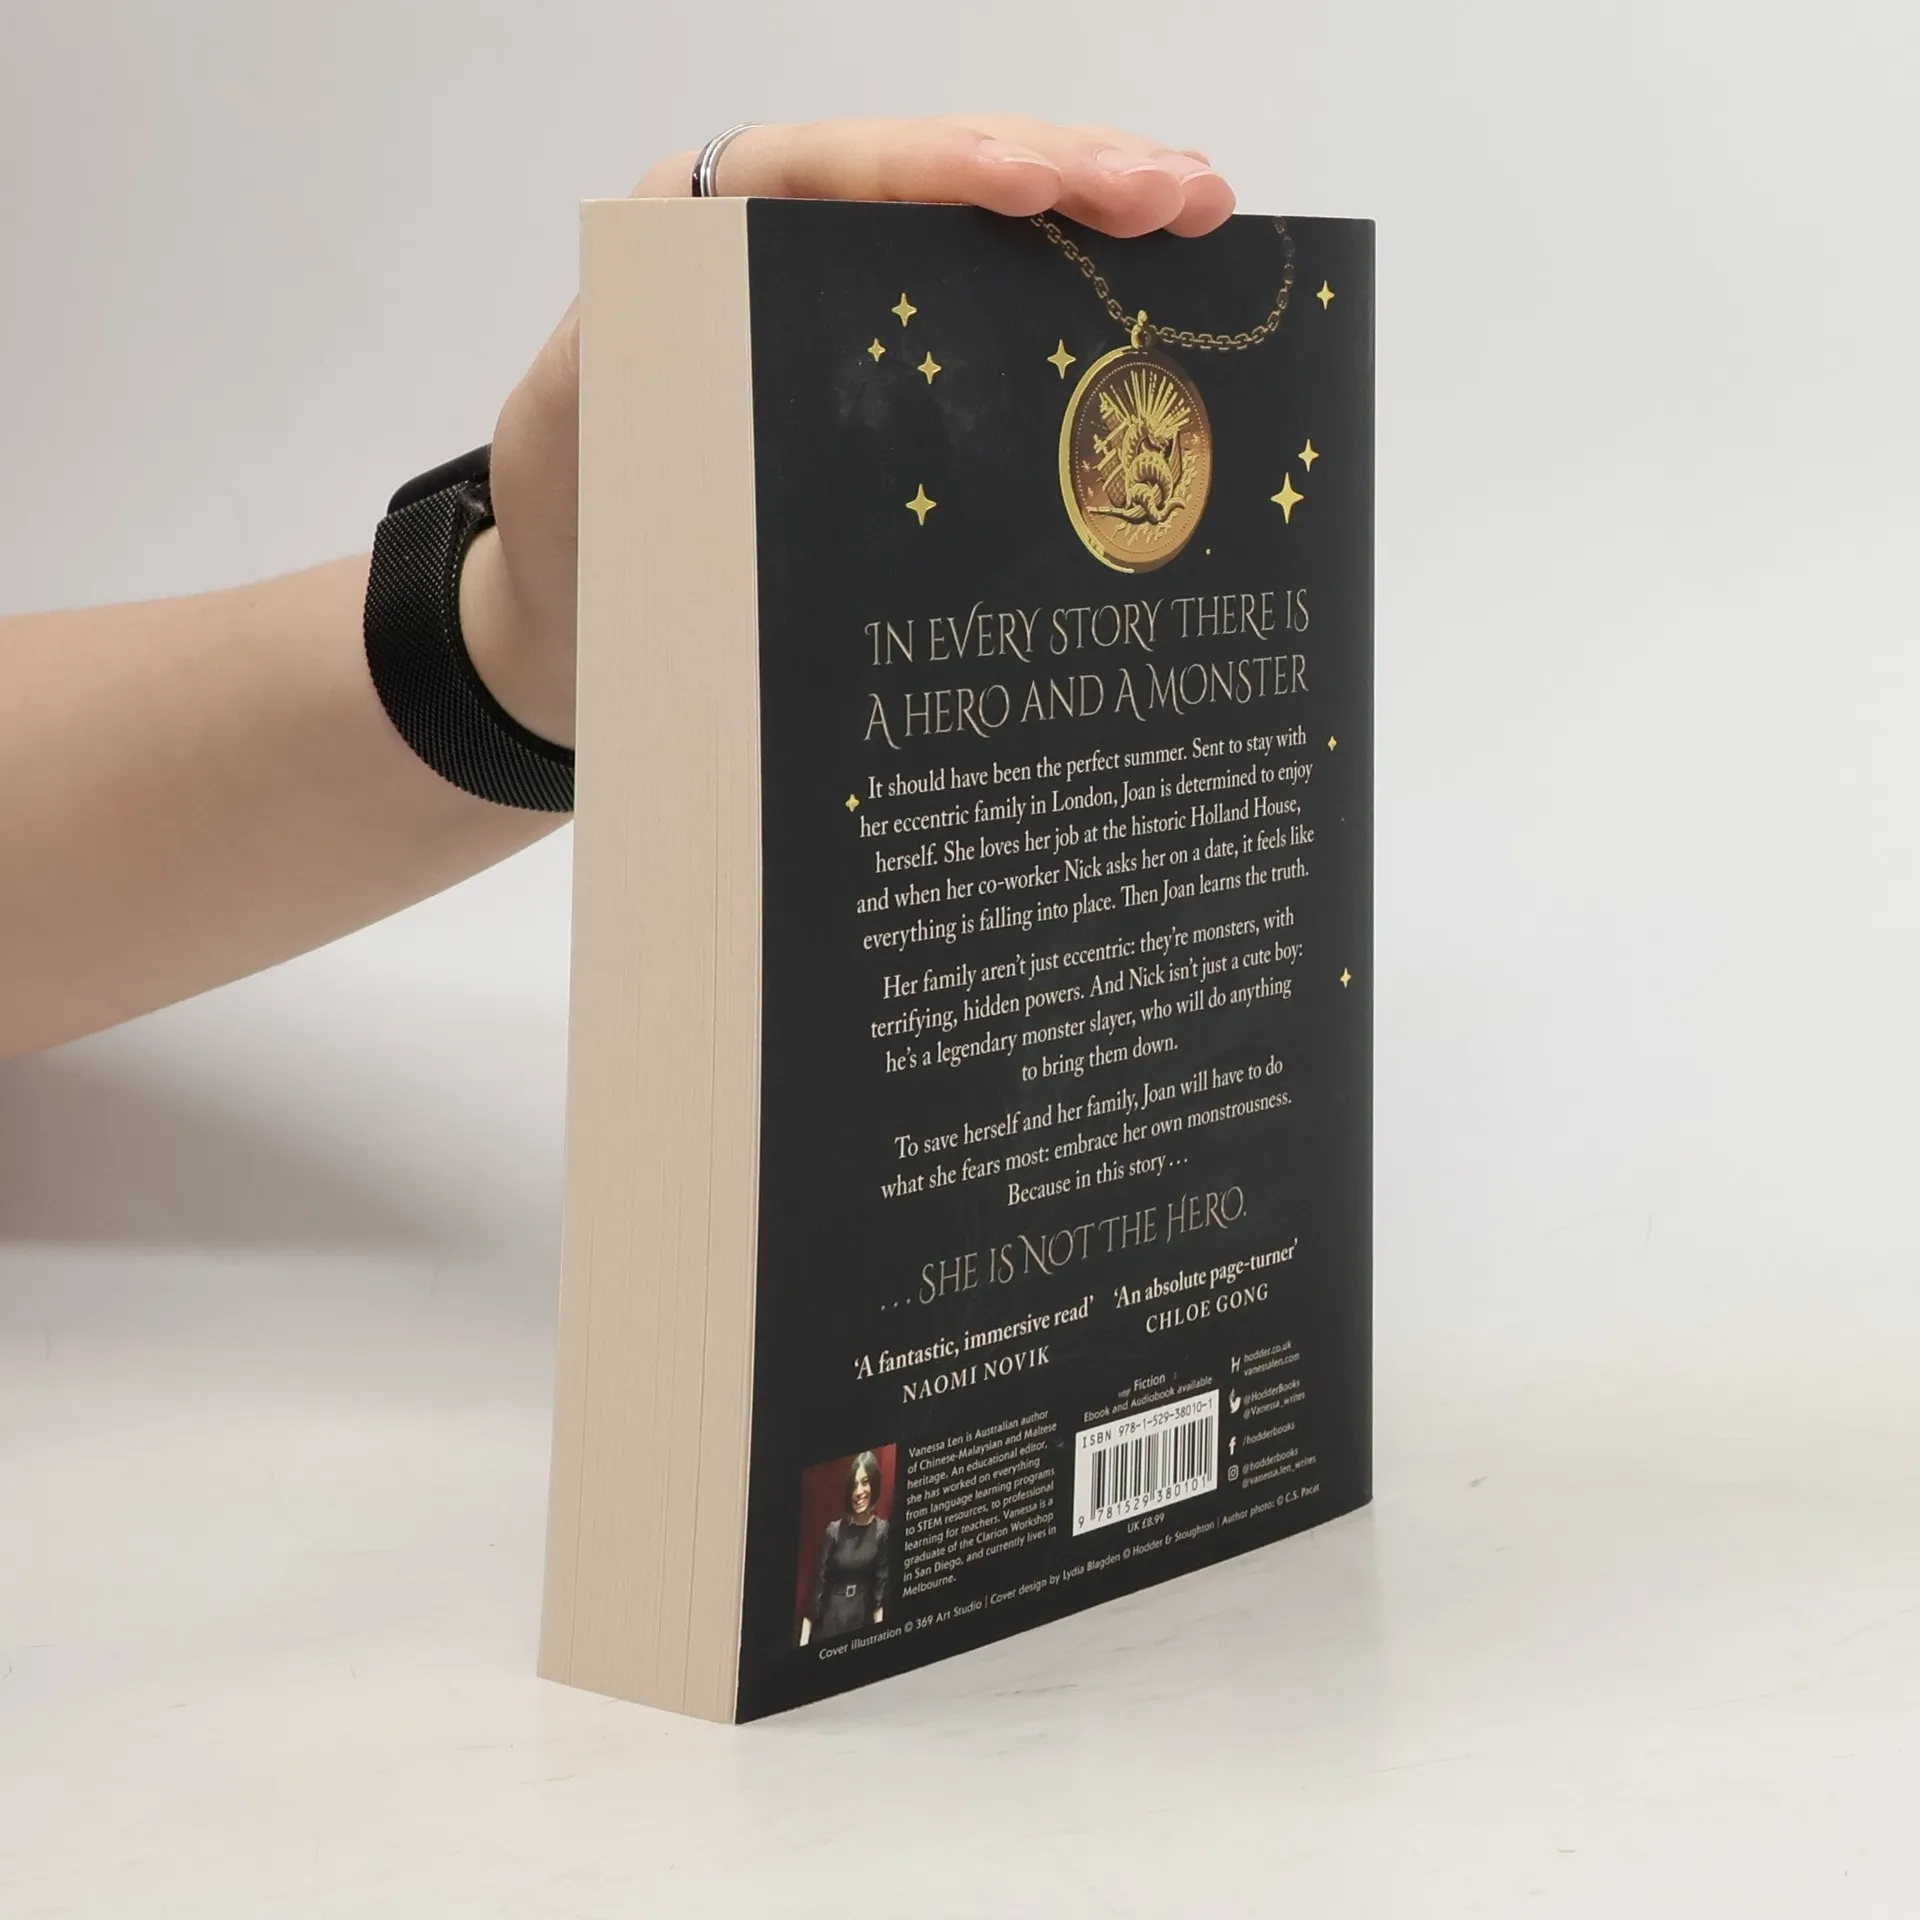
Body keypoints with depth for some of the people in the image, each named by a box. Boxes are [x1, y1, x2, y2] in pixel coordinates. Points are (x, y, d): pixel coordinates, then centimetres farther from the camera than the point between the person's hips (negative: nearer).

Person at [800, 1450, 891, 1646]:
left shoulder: (882, 1532, -5)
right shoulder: (834, 1530, -4)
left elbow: (881, 1589, -5)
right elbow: (818, 1581, -4)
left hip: (862, 1621, 0)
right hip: (830, 1619, 0)